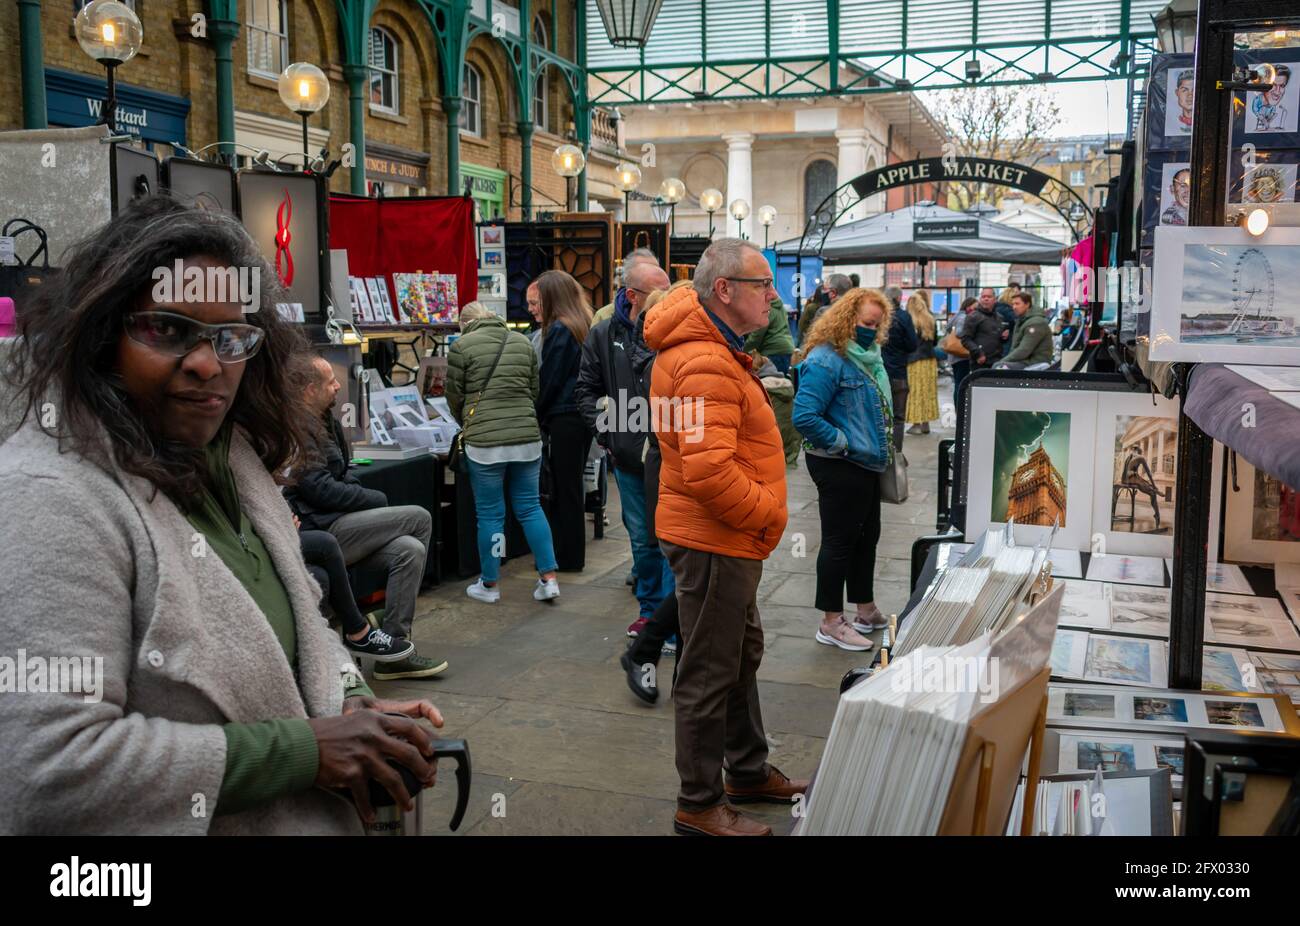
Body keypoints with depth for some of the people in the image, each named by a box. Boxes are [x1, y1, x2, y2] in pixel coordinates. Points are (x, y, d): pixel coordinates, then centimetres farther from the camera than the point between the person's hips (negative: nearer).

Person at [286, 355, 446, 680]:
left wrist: (360, 496, 3)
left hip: (336, 524, 9)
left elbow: (344, 471, 26)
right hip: (318, 531, -9)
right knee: (419, 518, -10)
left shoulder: (323, 421, 17)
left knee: (409, 550, -11)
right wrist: (377, 499, -6)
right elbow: (321, 490, -18)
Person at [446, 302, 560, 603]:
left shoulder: (462, 346, -2)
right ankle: (548, 578, 11)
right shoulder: (523, 342, 11)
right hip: (527, 436, 4)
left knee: (490, 513, 5)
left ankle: (489, 585, 16)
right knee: (530, 507, 12)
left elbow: (454, 396, 4)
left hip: (484, 441, -4)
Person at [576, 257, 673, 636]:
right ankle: (650, 609, 32)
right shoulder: (605, 334, 2)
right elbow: (586, 389, 11)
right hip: (629, 458, 3)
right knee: (643, 540, 16)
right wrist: (604, 430, -1)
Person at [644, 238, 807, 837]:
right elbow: (708, 472, -33)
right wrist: (769, 513, -18)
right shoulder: (706, 366, -25)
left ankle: (749, 772, 40)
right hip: (712, 541, -11)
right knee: (710, 674, 2)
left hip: (730, 540, 11)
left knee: (742, 657, 23)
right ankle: (700, 805, 17)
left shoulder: (715, 350, 12)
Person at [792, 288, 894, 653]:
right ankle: (831, 623, 8)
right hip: (838, 467, -10)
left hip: (865, 464, 10)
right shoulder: (826, 361, -19)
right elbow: (804, 417, -26)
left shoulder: (868, 357, 11)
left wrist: (880, 447, 15)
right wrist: (842, 443, -19)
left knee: (867, 535, 17)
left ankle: (866, 612, 31)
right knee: (839, 540, -2)